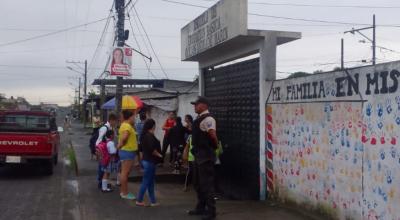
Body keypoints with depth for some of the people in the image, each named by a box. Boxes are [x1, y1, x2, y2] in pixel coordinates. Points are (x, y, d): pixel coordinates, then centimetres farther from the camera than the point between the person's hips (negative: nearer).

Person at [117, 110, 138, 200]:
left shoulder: (127, 125, 14)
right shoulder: (127, 126, -19)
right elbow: (123, 137, -33)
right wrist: (120, 146, -20)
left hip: (129, 152, 11)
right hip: (127, 152, -11)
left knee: (126, 172, 16)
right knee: (125, 172, -4)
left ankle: (123, 191, 25)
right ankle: (124, 193, 1)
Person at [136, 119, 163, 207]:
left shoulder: (144, 135, 11)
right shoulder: (150, 136, -18)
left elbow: (141, 148, 18)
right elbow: (152, 149, -26)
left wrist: (142, 157, 24)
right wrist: (159, 155, -12)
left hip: (145, 160, 10)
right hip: (150, 161, -10)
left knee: (150, 182, 12)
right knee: (146, 181, -2)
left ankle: (153, 201, 16)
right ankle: (139, 200, 4)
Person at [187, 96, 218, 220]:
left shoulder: (208, 119, -18)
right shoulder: (199, 119, 13)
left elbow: (213, 136, -28)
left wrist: (215, 146, -13)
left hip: (206, 155, -10)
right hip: (198, 154, 10)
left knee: (207, 183, -4)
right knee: (197, 183, 18)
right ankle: (201, 208, 31)